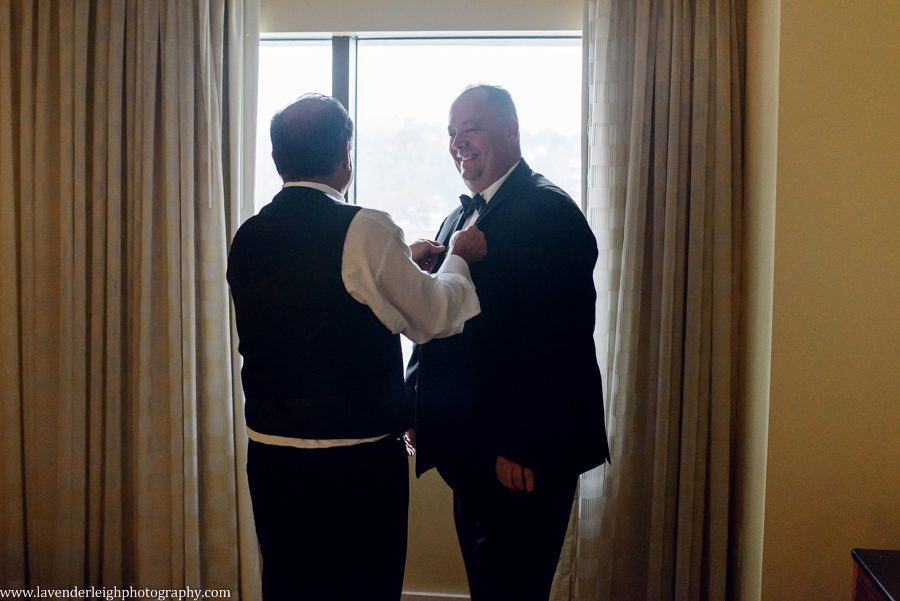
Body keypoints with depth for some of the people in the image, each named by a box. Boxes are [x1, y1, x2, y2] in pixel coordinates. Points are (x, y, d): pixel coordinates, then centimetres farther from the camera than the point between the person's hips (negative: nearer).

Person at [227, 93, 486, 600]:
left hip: (271, 455, 6)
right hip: (358, 461, -6)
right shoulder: (364, 231, -16)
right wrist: (459, 259, 10)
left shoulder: (249, 237, 2)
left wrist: (401, 263, 19)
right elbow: (436, 317, -7)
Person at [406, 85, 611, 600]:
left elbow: (554, 340, -20)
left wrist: (521, 447, -20)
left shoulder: (549, 212, -13)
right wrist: (415, 403, 8)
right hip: (469, 448, 8)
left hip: (525, 452, -8)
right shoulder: (459, 219, 15)